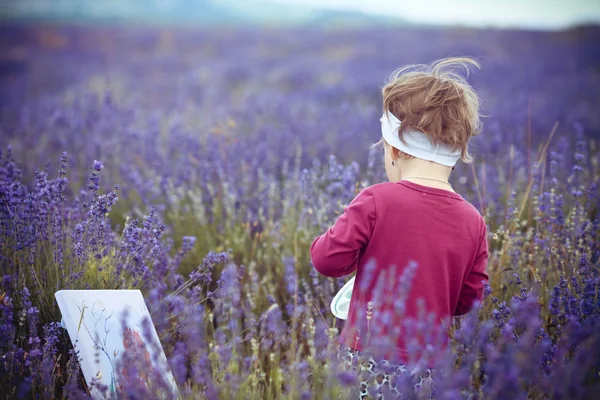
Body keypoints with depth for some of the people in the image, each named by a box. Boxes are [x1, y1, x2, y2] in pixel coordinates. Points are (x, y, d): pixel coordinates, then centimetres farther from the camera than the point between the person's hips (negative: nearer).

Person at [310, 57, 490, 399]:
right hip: (427, 368, 4)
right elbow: (468, 299, 6)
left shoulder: (376, 201, -13)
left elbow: (329, 260, -10)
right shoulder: (473, 221, -1)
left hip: (367, 359, -4)